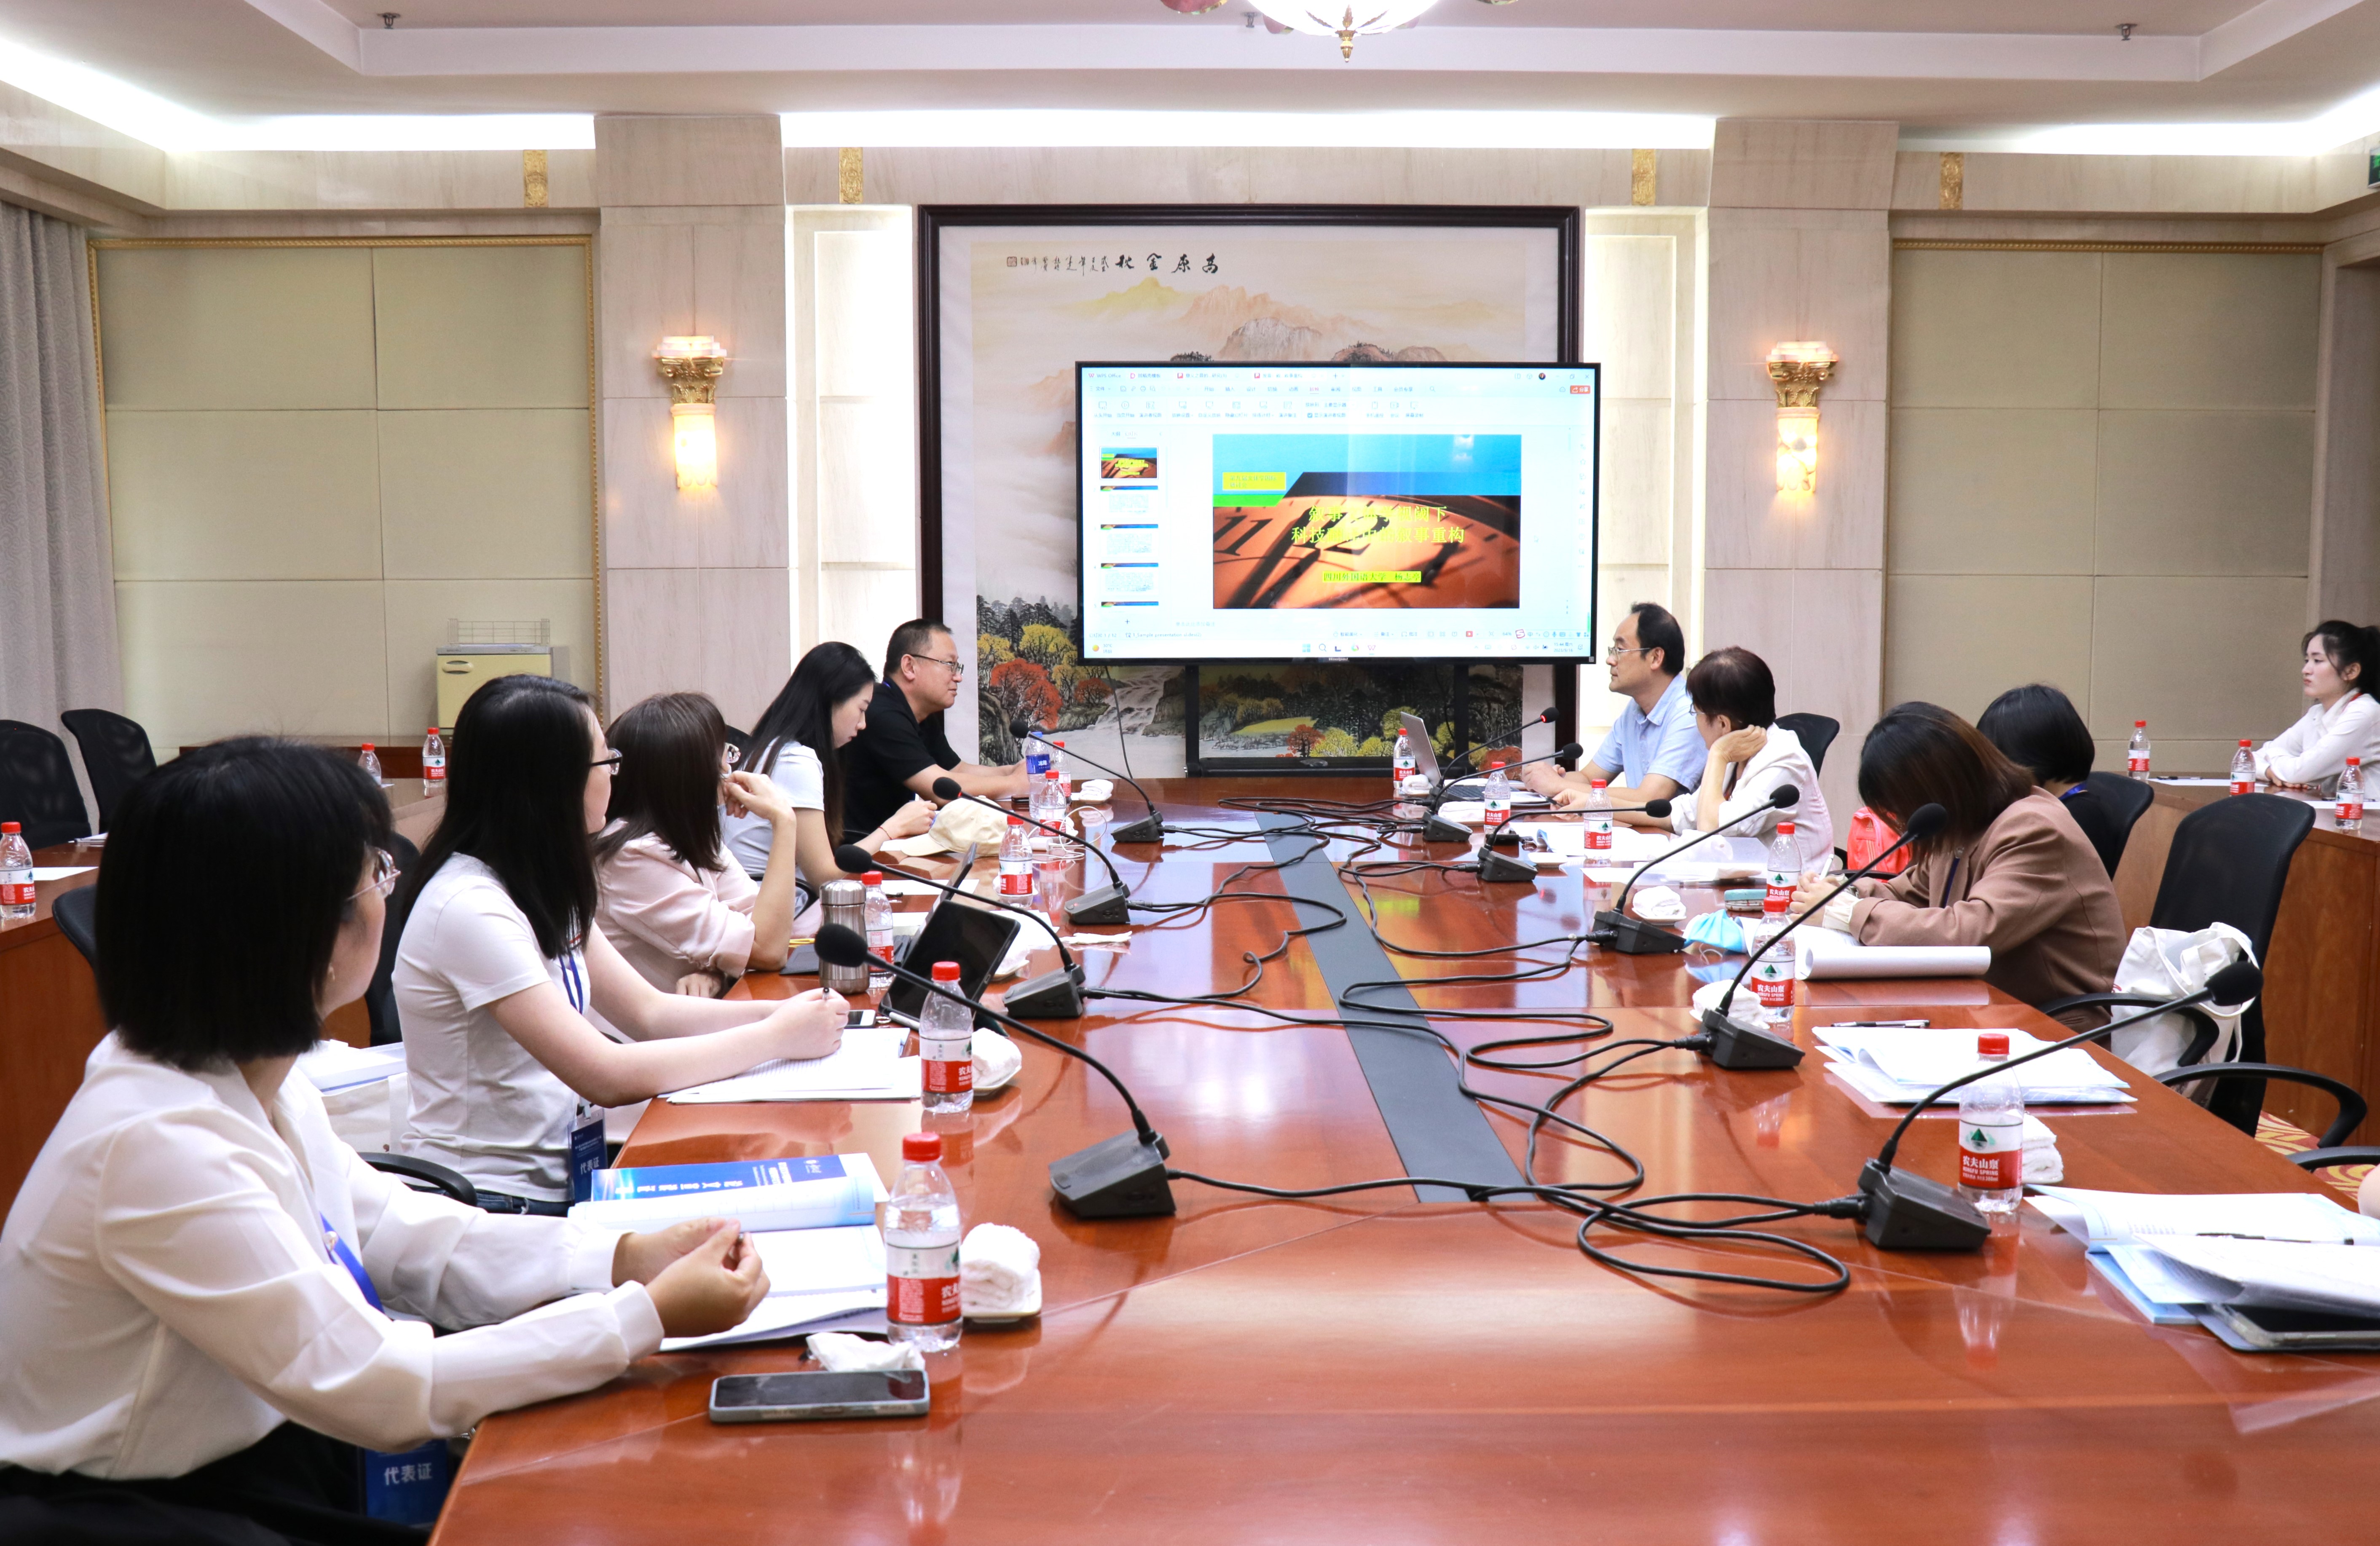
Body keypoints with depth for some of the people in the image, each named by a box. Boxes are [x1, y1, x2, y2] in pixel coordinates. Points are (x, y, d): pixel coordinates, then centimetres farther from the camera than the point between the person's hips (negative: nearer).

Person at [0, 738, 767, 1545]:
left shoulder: (242, 1077, -1)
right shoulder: (159, 1144, -27)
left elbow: (396, 1233, 5)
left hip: (257, 1451, 7)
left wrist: (626, 1257, -6)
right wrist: (653, 1314, -21)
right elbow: (376, 1389, -24)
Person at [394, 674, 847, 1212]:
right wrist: (777, 1037, -18)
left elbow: (647, 1011, 10)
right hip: (489, 1206, -8)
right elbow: (607, 1077, -24)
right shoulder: (469, 906, -21)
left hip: (557, 1177, 8)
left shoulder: (542, 886, 8)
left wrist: (782, 1012, -5)